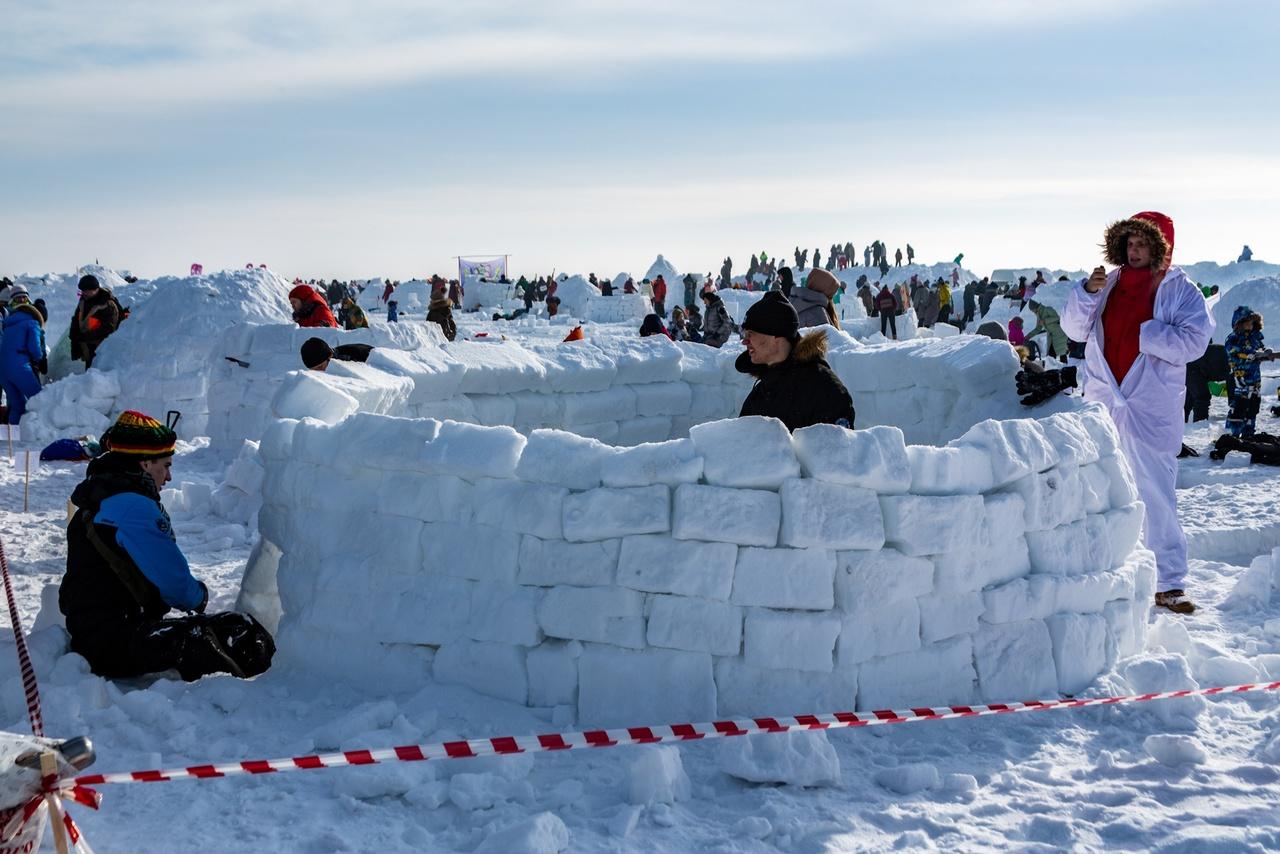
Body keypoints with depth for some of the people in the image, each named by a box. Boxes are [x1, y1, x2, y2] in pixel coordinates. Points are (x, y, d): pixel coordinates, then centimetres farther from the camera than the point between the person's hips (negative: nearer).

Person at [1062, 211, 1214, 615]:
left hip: (1152, 411, -4)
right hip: (1101, 404, 4)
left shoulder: (1181, 291, -3)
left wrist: (1140, 332, -15)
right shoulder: (1109, 283, 9)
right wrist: (1087, 292, -11)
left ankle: (1168, 584, 3)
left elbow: (1193, 340, -16)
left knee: (1157, 497, -2)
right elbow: (1073, 329, 5)